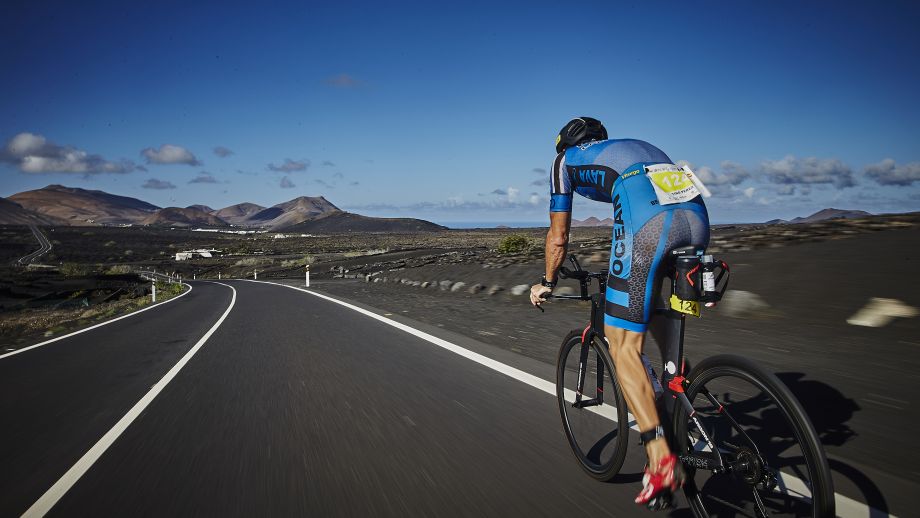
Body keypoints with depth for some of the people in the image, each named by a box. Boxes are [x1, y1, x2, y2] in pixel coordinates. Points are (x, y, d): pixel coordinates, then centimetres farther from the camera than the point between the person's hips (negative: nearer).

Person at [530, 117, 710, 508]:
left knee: (624, 346, 1)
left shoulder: (564, 159, 25)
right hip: (696, 215, 7)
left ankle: (662, 461, -4)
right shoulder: (635, 147, 40)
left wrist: (547, 283, 40)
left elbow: (558, 236, 25)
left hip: (648, 219, -6)